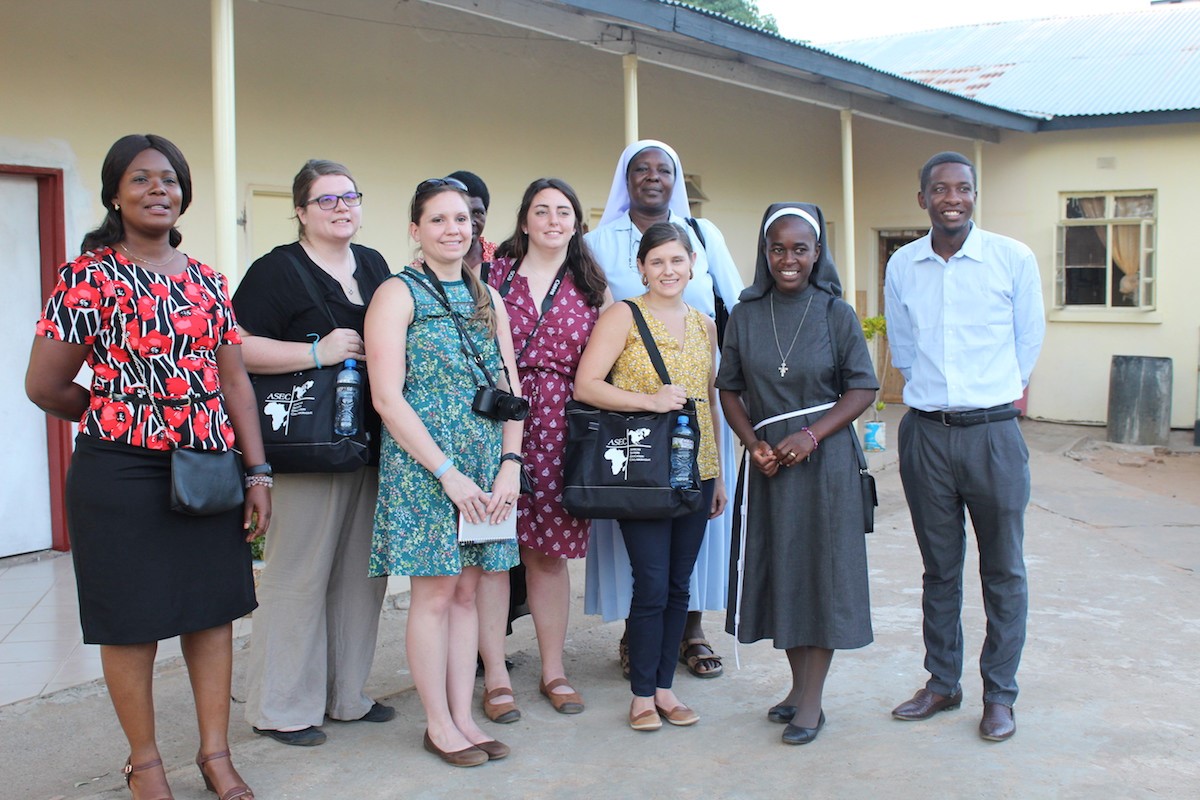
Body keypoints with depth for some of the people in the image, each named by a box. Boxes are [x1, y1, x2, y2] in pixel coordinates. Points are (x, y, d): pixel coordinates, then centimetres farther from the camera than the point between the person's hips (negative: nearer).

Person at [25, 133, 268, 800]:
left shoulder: (207, 280, 10)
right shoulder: (89, 275, -4)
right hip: (122, 474, -4)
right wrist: (115, 414, 10)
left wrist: (258, 471, 2)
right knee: (133, 619, 5)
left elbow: (235, 380, 8)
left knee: (214, 608, 9)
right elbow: (45, 386, -3)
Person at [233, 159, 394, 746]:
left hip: (374, 442, 7)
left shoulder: (374, 265, 15)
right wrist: (317, 353, -20)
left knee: (363, 571, 12)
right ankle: (281, 708, 11)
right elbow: (235, 348, -16)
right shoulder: (277, 270, -6)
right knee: (300, 572, -2)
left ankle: (347, 694, 26)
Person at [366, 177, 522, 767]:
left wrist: (510, 464, -2)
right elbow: (388, 397, -12)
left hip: (486, 469, 5)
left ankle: (463, 716, 18)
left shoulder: (488, 299, 13)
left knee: (467, 591, 9)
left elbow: (511, 391, 12)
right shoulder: (398, 294, -4)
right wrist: (448, 473, -15)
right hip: (422, 467, -5)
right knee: (435, 593, 0)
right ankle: (439, 724, 12)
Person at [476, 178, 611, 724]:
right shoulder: (494, 274, 4)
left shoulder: (592, 288, 12)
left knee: (549, 550, 9)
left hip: (559, 429, 2)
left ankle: (553, 669, 22)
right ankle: (496, 676, 10)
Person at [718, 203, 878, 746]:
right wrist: (754, 443, -8)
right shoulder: (745, 315, 5)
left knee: (822, 569, 0)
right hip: (768, 462, 3)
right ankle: (798, 685, 24)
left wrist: (811, 436, -15)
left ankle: (812, 702, 8)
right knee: (778, 569, 8)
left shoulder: (836, 313, -3)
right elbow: (729, 389, 7)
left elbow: (863, 389, -4)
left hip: (826, 459, -3)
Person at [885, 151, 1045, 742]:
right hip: (924, 432, 3)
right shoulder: (902, 266, 5)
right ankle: (942, 683, 25)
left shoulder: (1014, 259, -3)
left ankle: (999, 694, 17)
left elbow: (1028, 343, 6)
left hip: (992, 430, -2)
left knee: (1002, 570, 5)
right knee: (939, 567, 13)